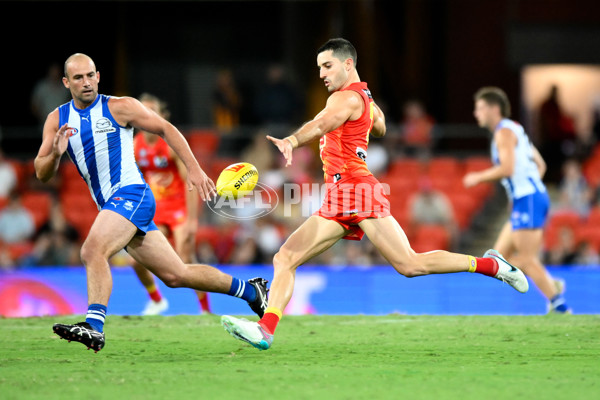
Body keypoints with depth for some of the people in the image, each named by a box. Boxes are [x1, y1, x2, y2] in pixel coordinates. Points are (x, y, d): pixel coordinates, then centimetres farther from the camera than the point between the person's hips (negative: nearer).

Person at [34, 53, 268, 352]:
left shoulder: (119, 108, -3)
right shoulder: (57, 120, 10)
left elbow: (166, 129, 4)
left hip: (131, 194, -6)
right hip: (110, 206, 6)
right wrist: (55, 154, -17)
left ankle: (94, 326, -37)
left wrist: (194, 169, -3)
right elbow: (41, 173, 5)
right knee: (175, 276, 10)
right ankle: (250, 291, 25)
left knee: (93, 250, -30)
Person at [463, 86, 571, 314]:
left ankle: (559, 306, -11)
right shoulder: (514, 131, 22)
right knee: (500, 257, 8)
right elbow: (540, 165, 25)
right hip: (525, 202, 10)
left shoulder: (505, 132, -8)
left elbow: (507, 168, -21)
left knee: (527, 260, -11)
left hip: (528, 200, -10)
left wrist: (478, 178, -9)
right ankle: (551, 286, 1)